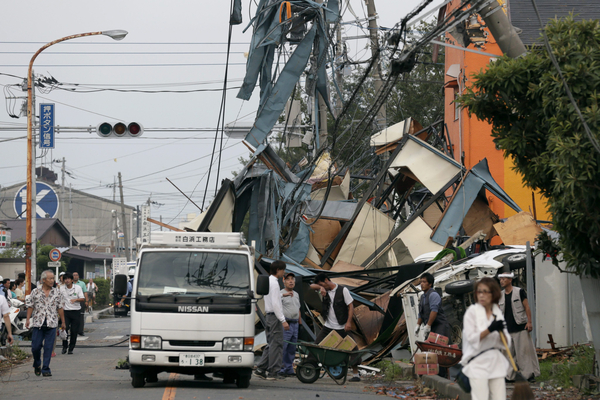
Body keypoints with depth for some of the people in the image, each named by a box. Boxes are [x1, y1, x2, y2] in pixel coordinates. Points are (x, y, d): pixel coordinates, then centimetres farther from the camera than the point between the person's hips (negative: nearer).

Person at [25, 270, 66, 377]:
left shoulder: (57, 293, 6)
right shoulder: (35, 292, 3)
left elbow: (60, 308, 10)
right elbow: (30, 307, 5)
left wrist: (63, 322, 11)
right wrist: (28, 319, -4)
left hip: (51, 324, 1)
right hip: (38, 324, 0)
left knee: (48, 348, -3)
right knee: (35, 347, 0)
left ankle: (46, 369, 4)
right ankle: (37, 364, 25)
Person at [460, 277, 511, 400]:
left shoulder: (498, 312, 8)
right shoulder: (472, 311, -4)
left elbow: (506, 342, 7)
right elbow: (471, 338, -12)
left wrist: (501, 331, -14)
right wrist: (490, 330, -22)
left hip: (496, 362, 5)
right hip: (478, 363, -5)